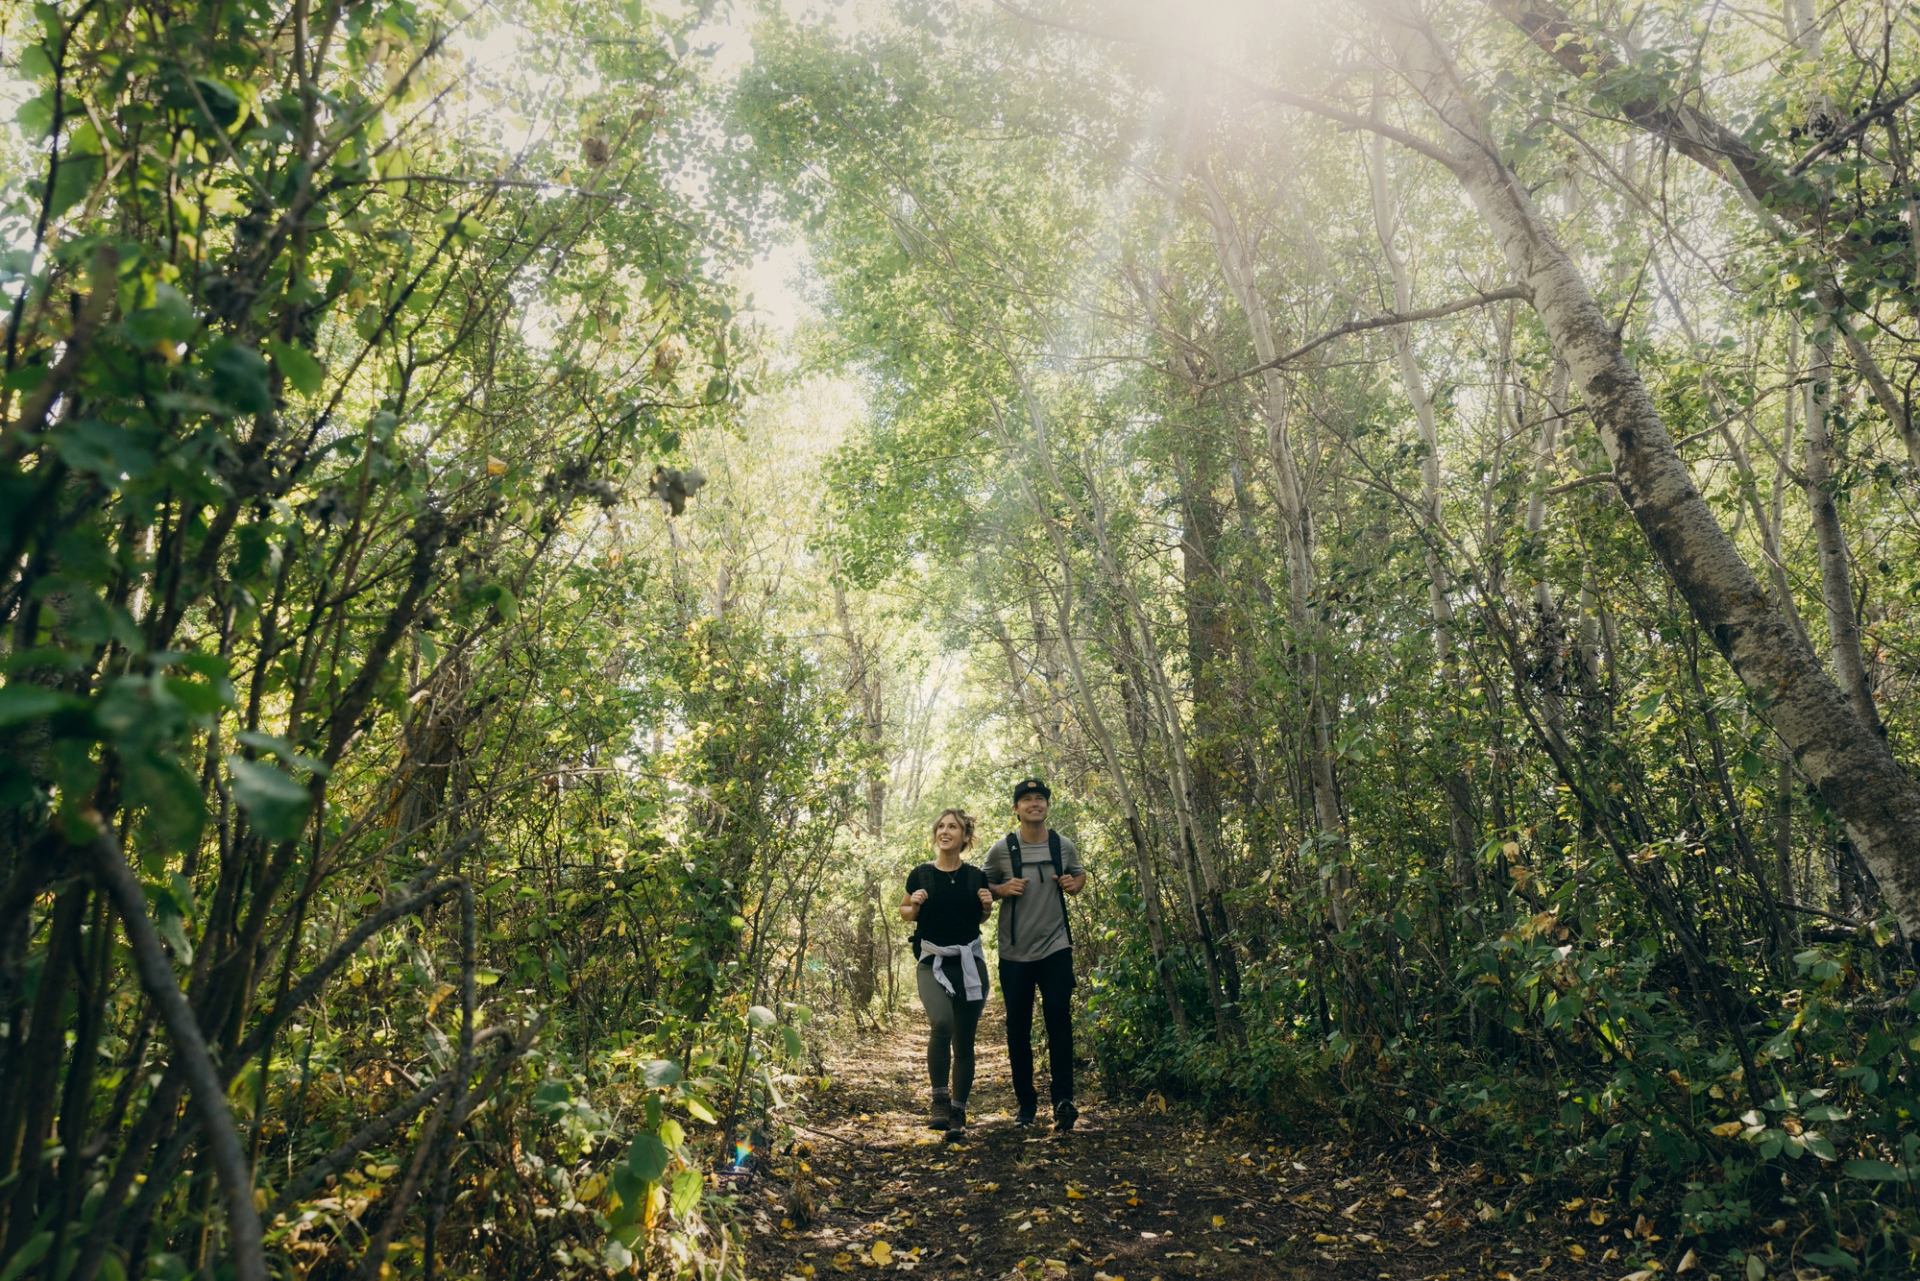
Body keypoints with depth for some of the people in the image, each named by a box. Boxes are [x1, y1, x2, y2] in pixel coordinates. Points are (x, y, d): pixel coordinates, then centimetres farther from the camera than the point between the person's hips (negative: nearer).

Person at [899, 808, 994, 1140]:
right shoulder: (921, 875, -2)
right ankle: (939, 1102, -10)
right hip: (932, 963, -2)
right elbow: (905, 912, 12)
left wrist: (987, 906, -5)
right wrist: (914, 905, -10)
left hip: (969, 963, 2)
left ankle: (958, 1115, 18)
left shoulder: (975, 877, 1)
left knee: (964, 1042, 4)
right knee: (941, 1023, -27)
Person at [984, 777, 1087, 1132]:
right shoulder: (1001, 849, -3)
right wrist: (1003, 890, -14)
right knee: (1018, 1030, 7)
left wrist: (1074, 884, -4)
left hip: (1055, 948, 0)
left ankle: (1063, 1100, -9)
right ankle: (1026, 1103, 21)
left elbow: (1080, 874, 19)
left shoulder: (1064, 846, 2)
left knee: (1059, 1020, -12)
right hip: (1014, 954, 0)